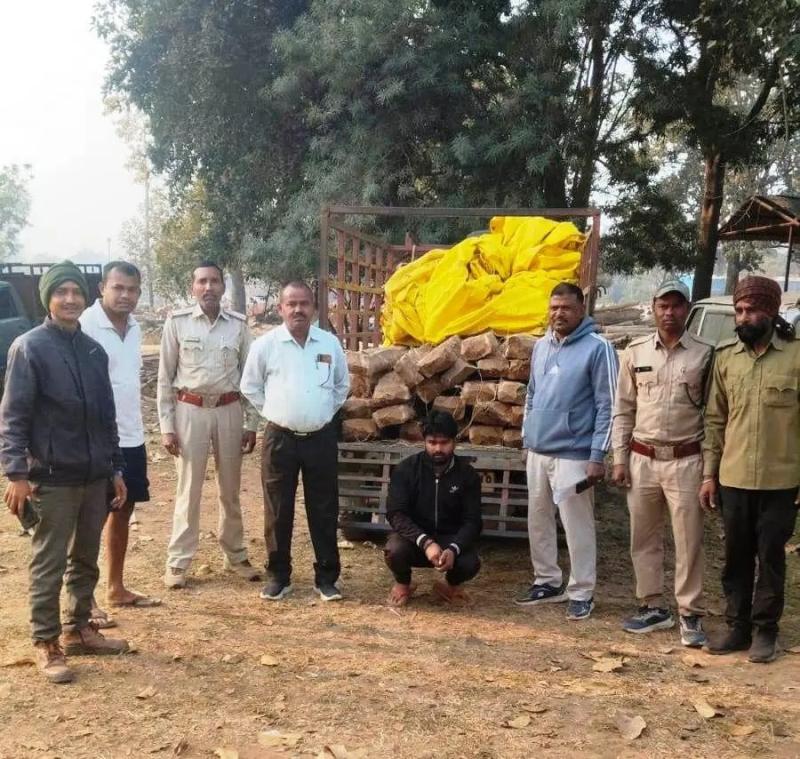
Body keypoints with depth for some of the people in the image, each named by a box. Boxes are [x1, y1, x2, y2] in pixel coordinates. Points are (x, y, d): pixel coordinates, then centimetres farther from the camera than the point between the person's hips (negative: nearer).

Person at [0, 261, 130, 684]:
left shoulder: (94, 351, 9)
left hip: (94, 476, 6)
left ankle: (78, 630, 30)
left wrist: (116, 469, 14)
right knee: (49, 565, 3)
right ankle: (46, 644, 14)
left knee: (86, 560, 16)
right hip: (51, 477, -6)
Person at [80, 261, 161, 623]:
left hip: (132, 438, 8)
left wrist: (136, 428, 17)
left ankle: (116, 588, 28)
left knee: (123, 512, 15)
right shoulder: (86, 326, -15)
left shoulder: (133, 327, 9)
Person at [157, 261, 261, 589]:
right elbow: (165, 376, -1)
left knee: (230, 489, 12)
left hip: (229, 411, 2)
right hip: (190, 411, -2)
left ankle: (235, 555, 26)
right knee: (189, 488, 3)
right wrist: (166, 425, -5)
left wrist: (251, 423, 4)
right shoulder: (177, 322, -4)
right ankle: (178, 561, 14)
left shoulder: (238, 324, 2)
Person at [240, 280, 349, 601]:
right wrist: (273, 412, 4)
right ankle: (278, 576, 19)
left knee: (324, 510, 7)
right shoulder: (265, 345, -3)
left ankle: (326, 577, 18)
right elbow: (250, 387, 8)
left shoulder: (330, 343, 2)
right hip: (280, 438, -1)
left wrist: (325, 413, 10)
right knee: (278, 511, 6)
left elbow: (342, 385, 16)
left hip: (321, 438, 1)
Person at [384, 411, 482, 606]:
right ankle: (402, 584, 3)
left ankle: (451, 584, 9)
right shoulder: (406, 469, -10)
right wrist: (425, 542, -33)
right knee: (395, 550, -34)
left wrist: (453, 549, -30)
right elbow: (396, 514, -17)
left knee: (470, 563, -30)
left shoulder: (467, 475, -6)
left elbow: (472, 521, -9)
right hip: (413, 536, 0)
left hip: (451, 538, 1)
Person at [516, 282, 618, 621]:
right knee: (539, 521, 14)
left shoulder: (598, 348, -10)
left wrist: (598, 456, -15)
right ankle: (547, 582, 28)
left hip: (573, 454, -7)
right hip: (537, 452, 7)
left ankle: (581, 593, 12)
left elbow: (607, 406, -12)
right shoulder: (541, 346, 10)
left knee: (577, 526, 0)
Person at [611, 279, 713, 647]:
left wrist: (710, 466, -5)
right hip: (642, 459, 3)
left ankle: (690, 615, 13)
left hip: (685, 461, -3)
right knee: (644, 538, 11)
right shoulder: (635, 352, 4)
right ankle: (653, 607, 24)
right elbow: (623, 409, 8)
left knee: (688, 541, 2)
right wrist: (620, 458, 4)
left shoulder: (704, 354, -3)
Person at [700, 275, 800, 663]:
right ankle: (737, 626, 26)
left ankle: (765, 630, 23)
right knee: (736, 557, 12)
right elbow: (715, 419, 8)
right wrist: (709, 474, 5)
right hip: (733, 479, 3)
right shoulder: (725, 357, 4)